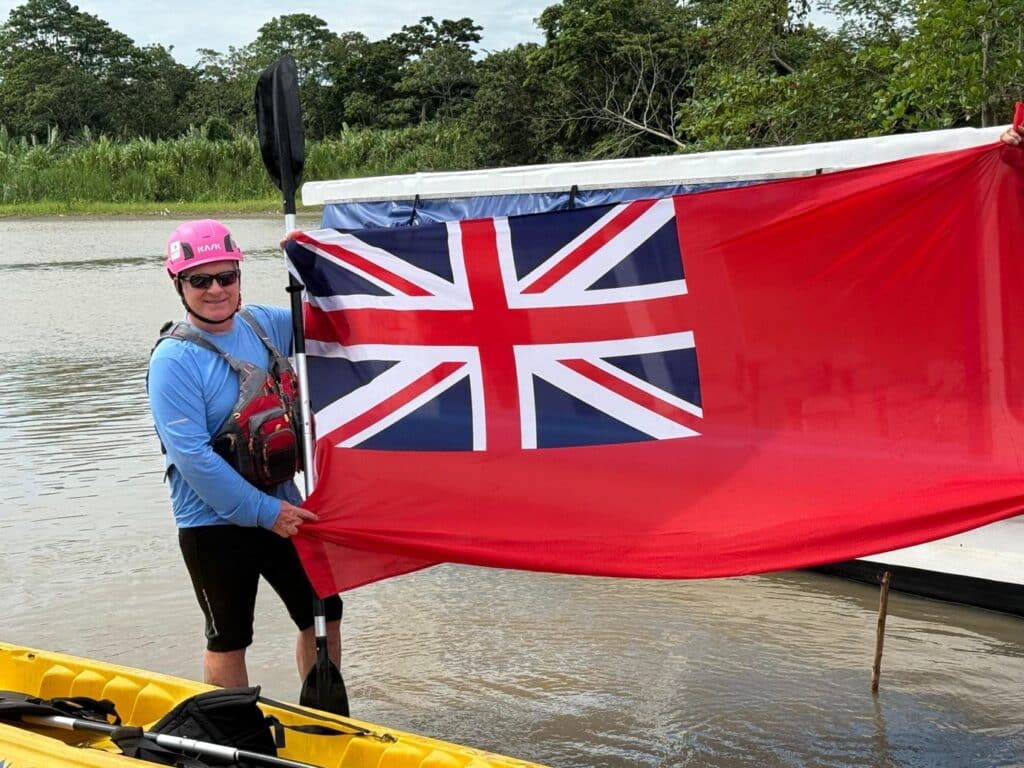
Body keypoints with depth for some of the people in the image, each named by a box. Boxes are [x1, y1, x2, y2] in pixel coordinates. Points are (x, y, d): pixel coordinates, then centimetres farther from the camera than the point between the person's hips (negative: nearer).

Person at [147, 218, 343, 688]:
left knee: (324, 614, 16)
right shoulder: (174, 359, -17)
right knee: (229, 640, 7)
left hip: (281, 507, 7)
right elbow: (192, 457, -22)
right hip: (215, 523, -6)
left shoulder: (265, 324, 2)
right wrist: (264, 512, -21)